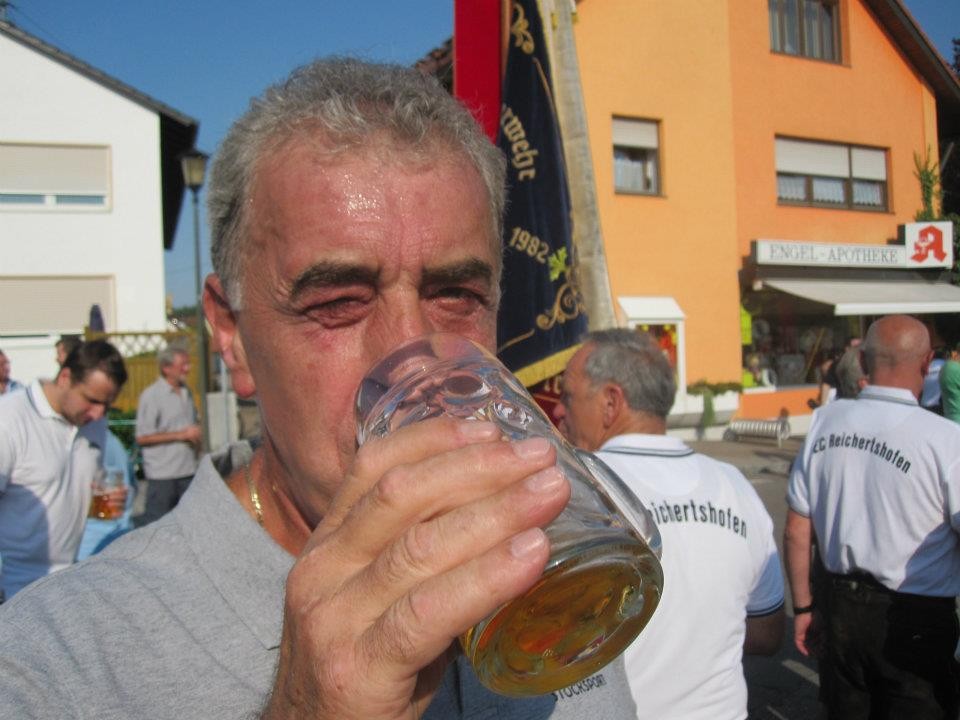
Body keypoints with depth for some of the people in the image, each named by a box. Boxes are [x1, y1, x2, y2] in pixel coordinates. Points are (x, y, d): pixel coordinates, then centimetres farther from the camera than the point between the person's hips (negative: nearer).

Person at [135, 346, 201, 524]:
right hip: (162, 474, -6)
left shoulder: (186, 392, 12)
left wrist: (197, 438, 4)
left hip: (188, 470, 7)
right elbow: (142, 438, -13)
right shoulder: (151, 395, -9)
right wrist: (181, 435, -15)